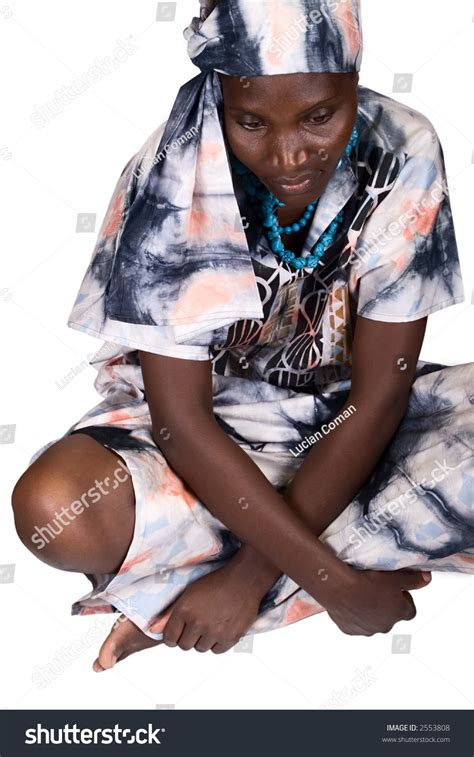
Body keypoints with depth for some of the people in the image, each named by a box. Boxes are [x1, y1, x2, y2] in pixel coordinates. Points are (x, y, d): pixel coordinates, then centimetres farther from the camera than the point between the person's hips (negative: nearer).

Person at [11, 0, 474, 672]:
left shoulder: (404, 156, -19)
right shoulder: (169, 186, -23)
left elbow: (378, 392, -17)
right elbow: (180, 417, -21)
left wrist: (253, 574, -22)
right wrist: (332, 580, -25)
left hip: (347, 431, 3)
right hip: (207, 434, -2)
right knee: (52, 509, -32)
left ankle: (167, 587, -21)